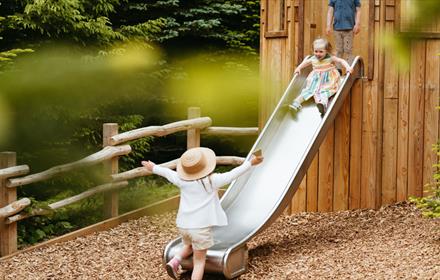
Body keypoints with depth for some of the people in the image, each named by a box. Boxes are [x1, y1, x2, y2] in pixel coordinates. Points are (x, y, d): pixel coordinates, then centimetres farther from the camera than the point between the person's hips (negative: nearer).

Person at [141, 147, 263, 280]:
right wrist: (250, 163, 5)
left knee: (189, 246, 33)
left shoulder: (182, 181, 2)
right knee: (199, 261, 4)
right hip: (201, 226, -4)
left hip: (183, 224, 4)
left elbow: (167, 172, 19)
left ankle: (175, 260, 7)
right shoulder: (212, 180, -9)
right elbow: (233, 174, -4)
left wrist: (153, 168, 37)